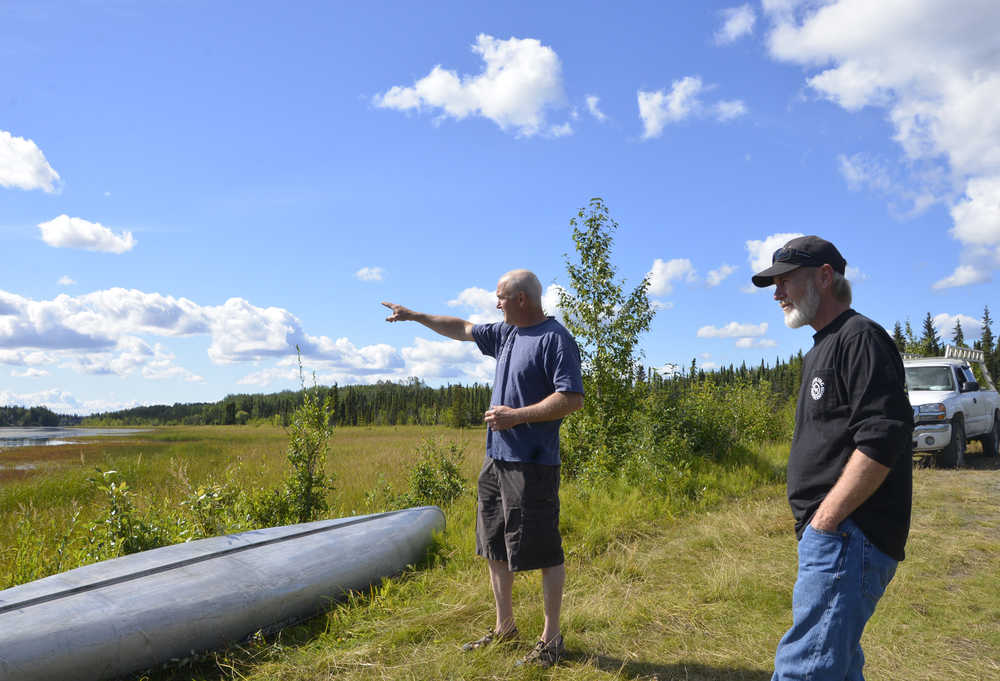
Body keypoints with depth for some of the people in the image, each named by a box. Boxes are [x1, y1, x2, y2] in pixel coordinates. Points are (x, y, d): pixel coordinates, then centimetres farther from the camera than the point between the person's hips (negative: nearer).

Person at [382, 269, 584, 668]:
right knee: (494, 546, 15)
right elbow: (463, 329, 29)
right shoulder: (505, 334, 14)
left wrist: (516, 416, -19)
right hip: (496, 459, 9)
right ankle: (504, 626, 30)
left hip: (531, 465, -9)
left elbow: (572, 399, -19)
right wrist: (414, 316, 33)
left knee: (543, 552, -1)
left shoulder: (555, 339, -12)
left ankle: (551, 637, 14)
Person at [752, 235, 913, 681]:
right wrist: (815, 527, 17)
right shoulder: (822, 349, 21)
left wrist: (823, 523, -20)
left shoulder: (860, 338, -10)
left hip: (847, 535, -10)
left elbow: (883, 439, -21)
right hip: (828, 533, 10)